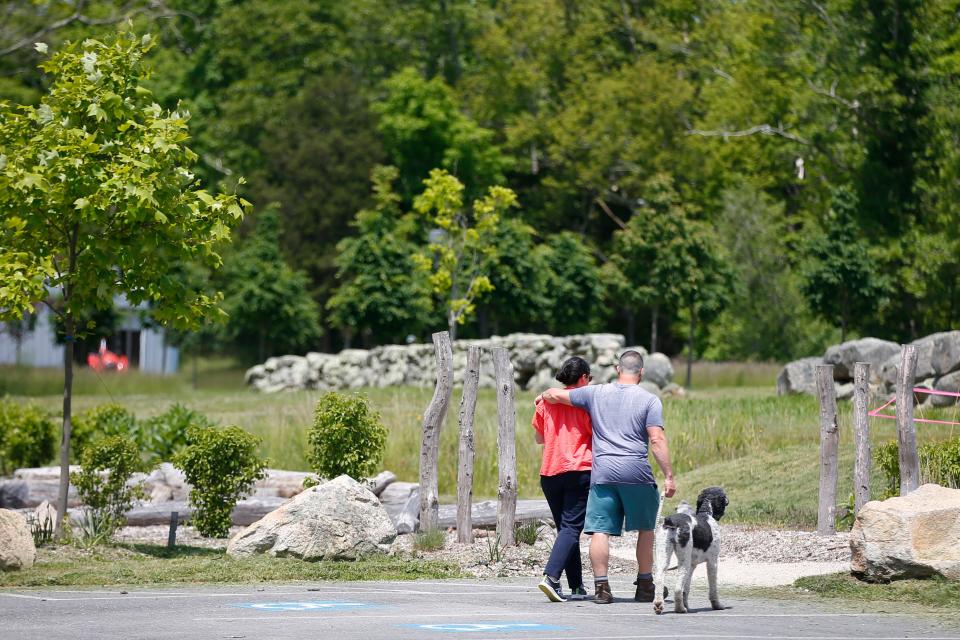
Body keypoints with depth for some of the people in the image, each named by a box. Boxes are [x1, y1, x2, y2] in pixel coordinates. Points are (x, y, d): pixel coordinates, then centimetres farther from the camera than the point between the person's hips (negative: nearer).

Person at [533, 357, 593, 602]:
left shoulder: (546, 401, 10)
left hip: (549, 472, 5)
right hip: (579, 471, -5)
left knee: (565, 527, 13)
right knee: (571, 527, -8)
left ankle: (576, 586, 13)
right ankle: (551, 577, -26)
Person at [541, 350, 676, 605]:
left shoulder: (596, 393, 9)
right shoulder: (649, 400, 1)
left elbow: (555, 395, 16)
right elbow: (657, 440, -6)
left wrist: (545, 395, 39)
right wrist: (669, 476, -4)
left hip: (602, 473, 1)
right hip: (637, 473, -1)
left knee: (600, 530, 0)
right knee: (645, 529, 13)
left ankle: (601, 586, -5)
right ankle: (644, 586, 14)